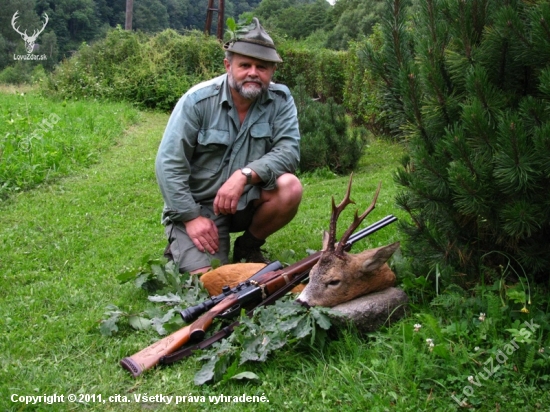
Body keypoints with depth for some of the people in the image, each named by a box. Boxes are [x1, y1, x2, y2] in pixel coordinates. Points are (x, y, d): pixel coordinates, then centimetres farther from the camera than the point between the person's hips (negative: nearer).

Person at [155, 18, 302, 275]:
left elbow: (288, 152, -17)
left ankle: (248, 246, 2)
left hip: (248, 200, 3)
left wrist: (246, 174, -33)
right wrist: (191, 217, -19)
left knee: (290, 188, -25)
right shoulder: (198, 100, -13)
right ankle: (180, 247, 16)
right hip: (198, 204, -3)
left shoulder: (280, 100, -6)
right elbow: (169, 164, -14)